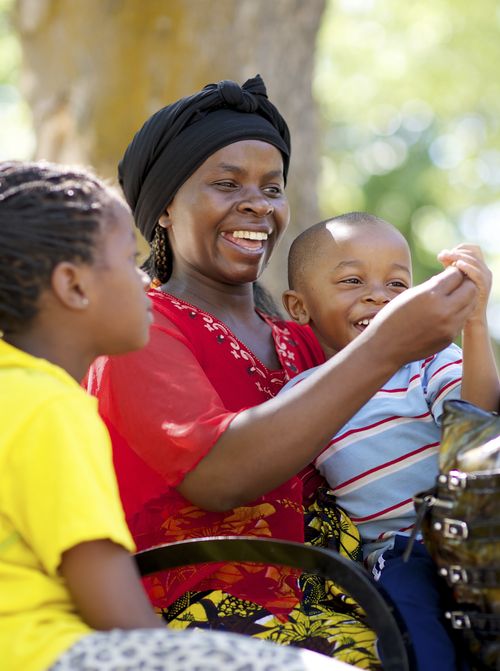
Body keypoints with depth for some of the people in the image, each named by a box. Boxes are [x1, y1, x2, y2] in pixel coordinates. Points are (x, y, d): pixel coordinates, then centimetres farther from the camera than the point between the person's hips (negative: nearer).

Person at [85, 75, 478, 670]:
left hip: (333, 615, 6)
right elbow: (217, 476, -19)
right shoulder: (138, 329, 0)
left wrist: (466, 319, -2)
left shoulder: (301, 343, 18)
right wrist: (383, 349, -19)